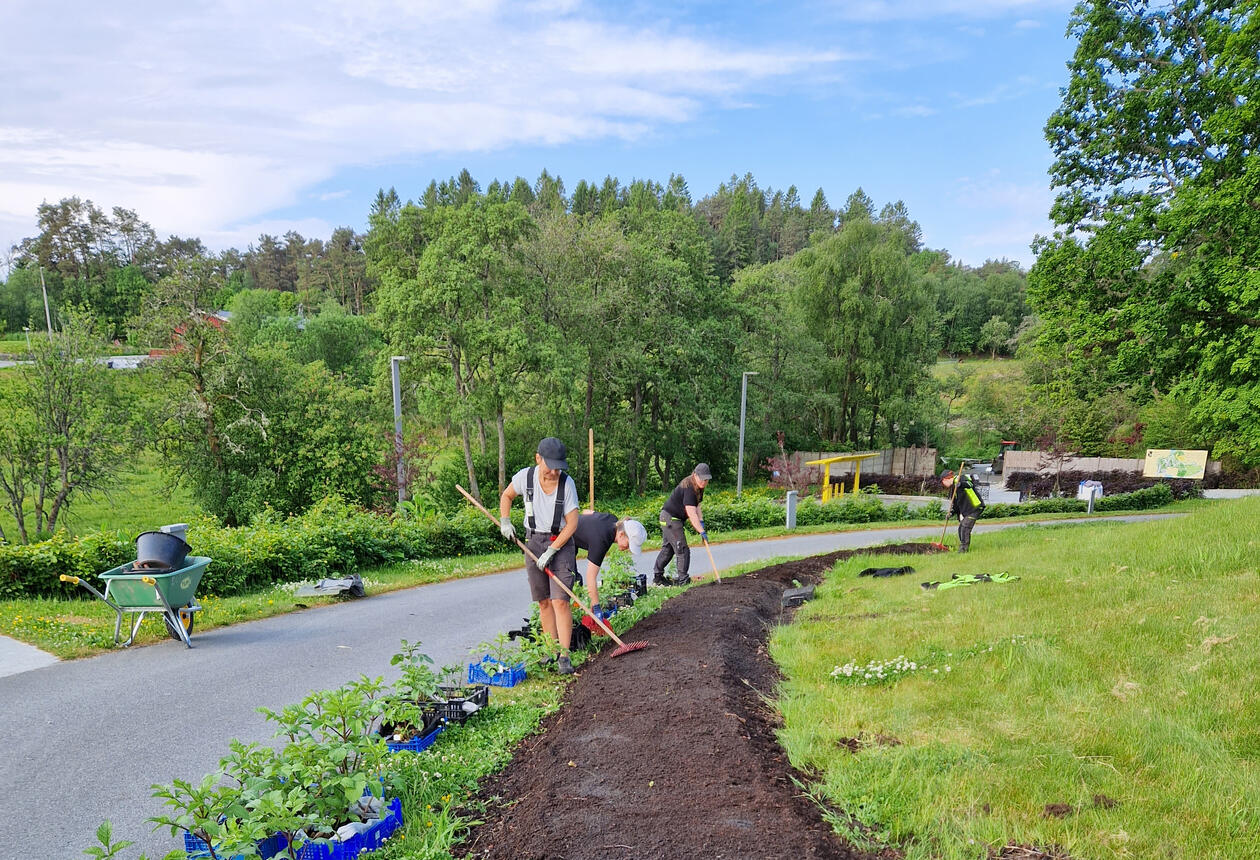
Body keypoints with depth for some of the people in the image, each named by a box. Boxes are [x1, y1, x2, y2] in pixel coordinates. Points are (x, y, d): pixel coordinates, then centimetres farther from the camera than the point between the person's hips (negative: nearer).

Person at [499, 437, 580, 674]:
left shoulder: (567, 483, -14)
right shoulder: (525, 476, -8)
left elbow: (572, 523, -12)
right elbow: (506, 496, 13)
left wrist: (551, 551, -16)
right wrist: (505, 521, -1)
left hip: (561, 542, -3)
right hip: (534, 541, 3)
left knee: (560, 600, -12)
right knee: (544, 602, 8)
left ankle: (564, 655, -9)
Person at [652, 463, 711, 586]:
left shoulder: (699, 487, 5)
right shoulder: (688, 488, -26)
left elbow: (696, 506, 11)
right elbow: (691, 514, -30)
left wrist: (701, 521, -5)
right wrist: (702, 531, -29)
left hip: (669, 518, 10)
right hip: (670, 518, -10)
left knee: (667, 548, 16)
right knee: (682, 549, -9)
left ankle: (657, 576, 24)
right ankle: (682, 579, -4)